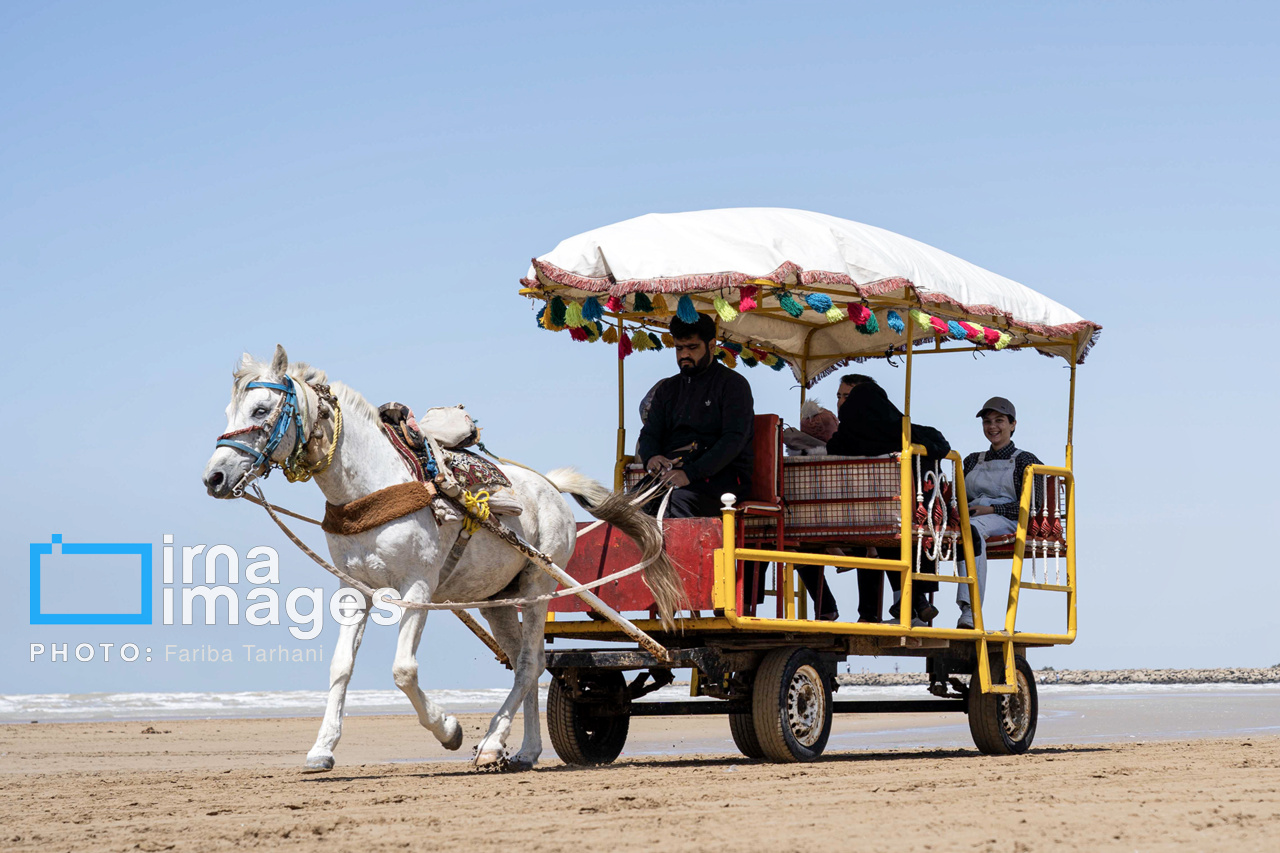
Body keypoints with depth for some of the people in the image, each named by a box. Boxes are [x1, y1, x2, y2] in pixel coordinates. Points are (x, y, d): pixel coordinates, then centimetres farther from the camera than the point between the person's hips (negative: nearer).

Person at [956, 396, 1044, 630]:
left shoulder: (1024, 461, 13)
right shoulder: (973, 460, 30)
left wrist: (992, 510, -11)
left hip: (1008, 522, -4)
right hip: (970, 518, 5)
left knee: (972, 528, -42)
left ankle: (971, 611, -55)